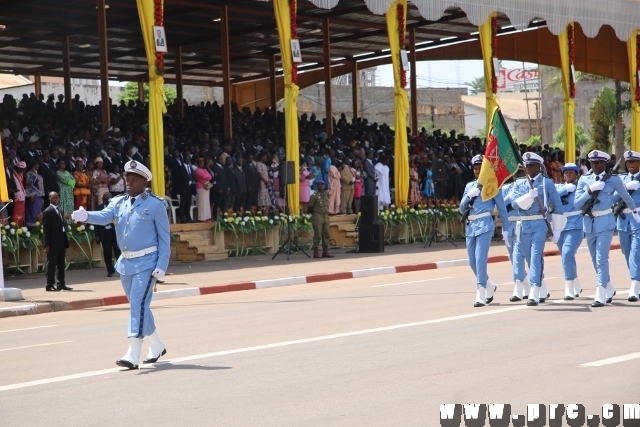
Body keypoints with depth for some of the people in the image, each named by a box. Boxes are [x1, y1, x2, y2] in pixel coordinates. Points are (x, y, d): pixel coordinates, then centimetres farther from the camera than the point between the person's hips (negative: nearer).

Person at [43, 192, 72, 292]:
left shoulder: (59, 211, 17)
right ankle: (50, 285, -1)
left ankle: (61, 284, 16)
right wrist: (47, 245, -16)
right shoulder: (48, 212, -7)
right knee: (51, 264, -4)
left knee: (61, 265, 11)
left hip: (61, 242, 8)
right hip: (53, 242, -8)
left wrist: (66, 242, 12)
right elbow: (46, 229, -11)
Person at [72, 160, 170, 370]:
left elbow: (164, 238, -6)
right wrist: (86, 216, -31)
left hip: (146, 262, -6)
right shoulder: (118, 202, 9)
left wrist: (161, 265, -12)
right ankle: (157, 346, 33)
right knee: (138, 306, 15)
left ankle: (133, 355, -14)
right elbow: (104, 216, -10)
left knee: (138, 304, -14)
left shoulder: (155, 204, -6)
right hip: (126, 262, 7)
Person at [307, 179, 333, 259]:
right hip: (318, 217, -6)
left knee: (326, 235, 8)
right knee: (317, 235, -7)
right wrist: (314, 214, 4)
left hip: (326, 216, 6)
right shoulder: (314, 195, -7)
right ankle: (316, 253, -4)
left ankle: (325, 252, 14)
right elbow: (309, 206, -4)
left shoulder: (327, 194, 11)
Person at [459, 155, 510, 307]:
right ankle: (489, 286, 32)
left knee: (480, 259, -15)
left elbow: (501, 207, 3)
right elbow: (462, 208, 14)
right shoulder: (469, 186, 17)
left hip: (485, 225, -6)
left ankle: (481, 295, -16)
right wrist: (469, 195, -4)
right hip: (471, 226, 6)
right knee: (472, 262, 10)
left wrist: (506, 228, 0)